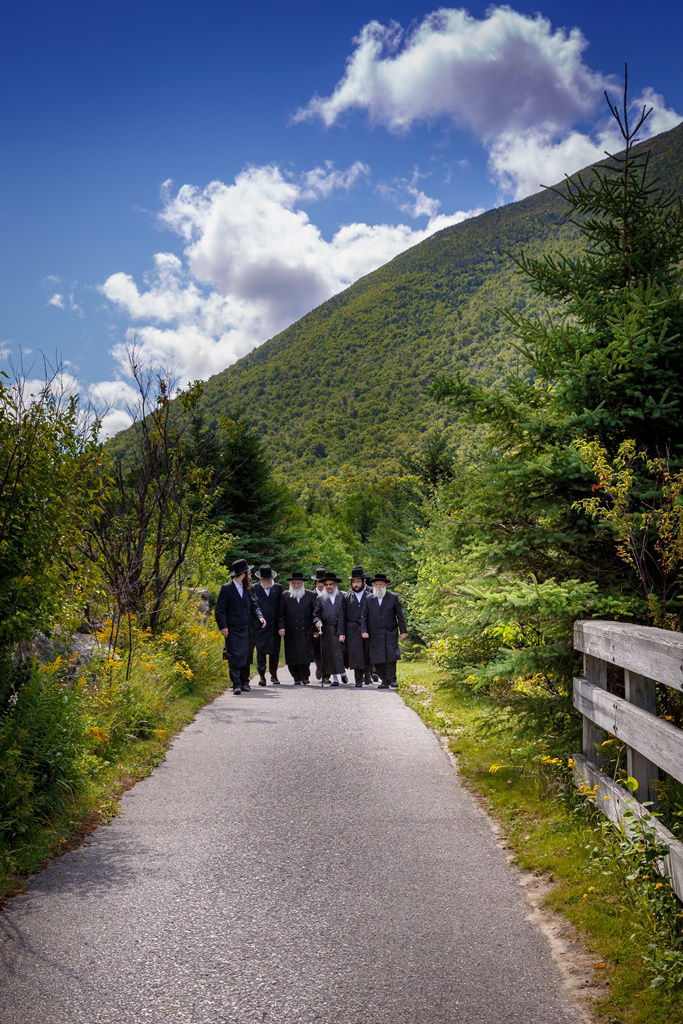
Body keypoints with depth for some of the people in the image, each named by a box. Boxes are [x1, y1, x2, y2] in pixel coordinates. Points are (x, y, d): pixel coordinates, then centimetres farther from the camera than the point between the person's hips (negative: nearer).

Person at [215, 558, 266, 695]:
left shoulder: (247, 590, 14)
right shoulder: (226, 589, -5)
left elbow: (254, 606, 14)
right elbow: (219, 610, -7)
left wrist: (260, 617, -6)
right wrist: (223, 627, -14)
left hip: (247, 629, 6)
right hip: (232, 630, -6)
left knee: (246, 656, 8)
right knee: (235, 657, -9)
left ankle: (244, 682, 17)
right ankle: (236, 685, -10)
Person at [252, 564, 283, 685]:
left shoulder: (278, 588, 7)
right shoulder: (254, 588, 0)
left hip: (275, 625, 2)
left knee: (275, 651, 8)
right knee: (261, 651, -2)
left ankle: (274, 675, 21)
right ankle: (261, 675, 5)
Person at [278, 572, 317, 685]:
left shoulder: (309, 595, 9)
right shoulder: (285, 595, 8)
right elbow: (281, 613, 5)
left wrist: (315, 629, 4)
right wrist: (281, 627, -6)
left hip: (306, 631, 0)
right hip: (290, 632, 0)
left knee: (305, 654, -8)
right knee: (292, 657, 1)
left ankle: (305, 676, 5)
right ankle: (297, 678, 11)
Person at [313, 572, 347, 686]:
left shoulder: (341, 598, 6)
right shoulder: (321, 599, 12)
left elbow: (342, 617, 2)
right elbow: (316, 614, 12)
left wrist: (342, 633, -5)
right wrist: (317, 621, -11)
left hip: (338, 630, -2)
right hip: (325, 631, 2)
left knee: (337, 653, -8)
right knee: (326, 654, 0)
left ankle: (335, 677, -4)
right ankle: (326, 676, 6)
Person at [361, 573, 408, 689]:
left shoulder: (393, 597, 5)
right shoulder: (369, 599, 9)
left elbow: (400, 615, 5)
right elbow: (363, 616, 7)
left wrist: (403, 631, 0)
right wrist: (364, 630, -4)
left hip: (390, 633, -2)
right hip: (375, 635, 2)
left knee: (391, 656, -10)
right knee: (377, 659, 0)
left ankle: (392, 679, -3)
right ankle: (384, 681, 8)